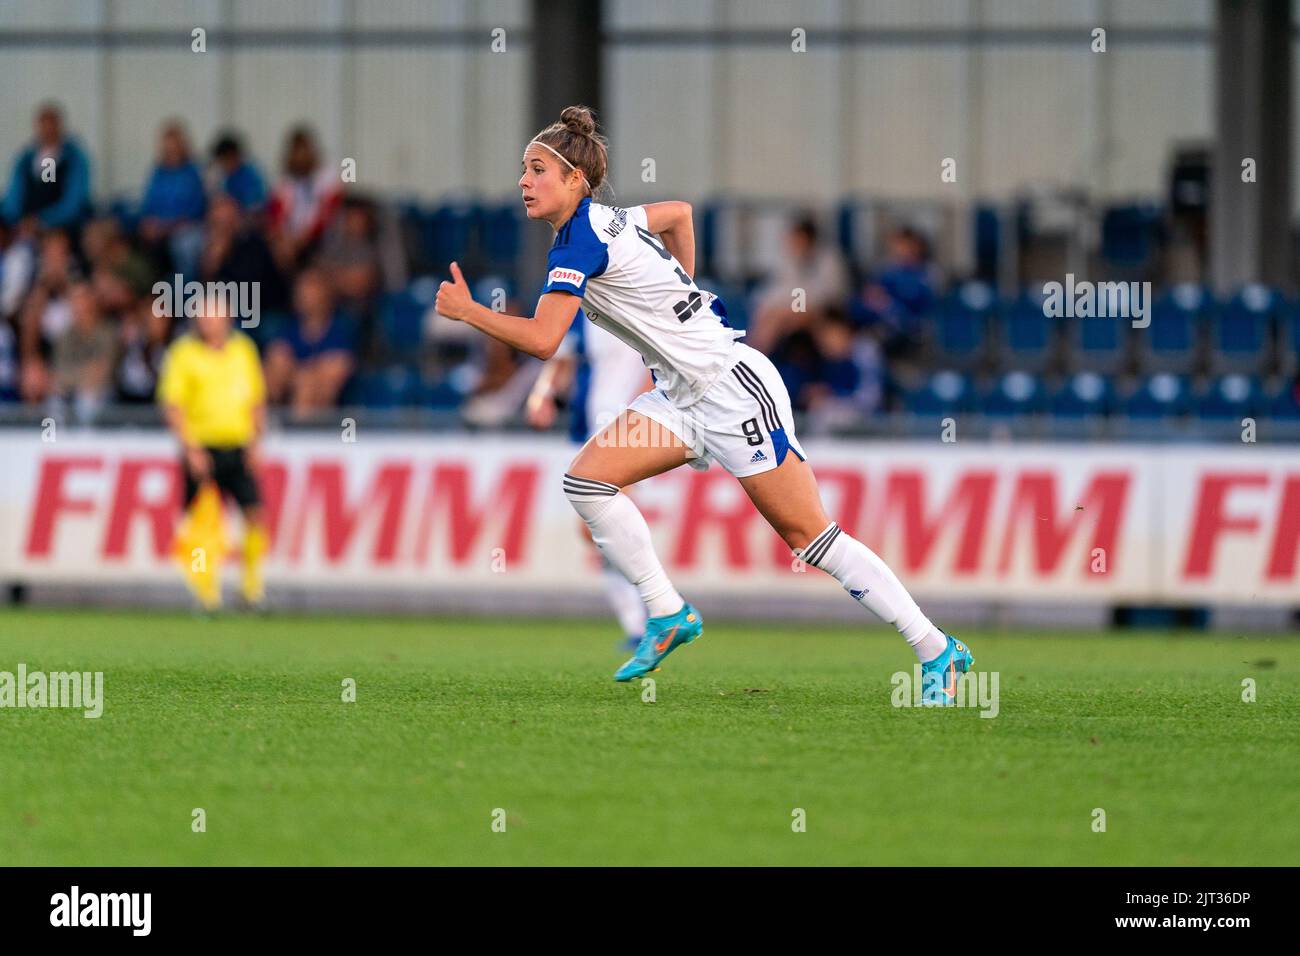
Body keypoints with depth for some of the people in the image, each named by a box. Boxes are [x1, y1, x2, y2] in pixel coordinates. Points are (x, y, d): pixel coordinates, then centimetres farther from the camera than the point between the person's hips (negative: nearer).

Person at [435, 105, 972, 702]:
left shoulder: (579, 240, -18)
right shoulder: (604, 219, 8)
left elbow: (541, 340, -25)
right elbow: (679, 212, 27)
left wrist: (467, 311, -13)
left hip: (732, 385, -10)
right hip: (685, 395, 10)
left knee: (807, 534, -7)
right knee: (587, 478, -4)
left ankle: (937, 651, -3)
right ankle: (667, 614, 2)